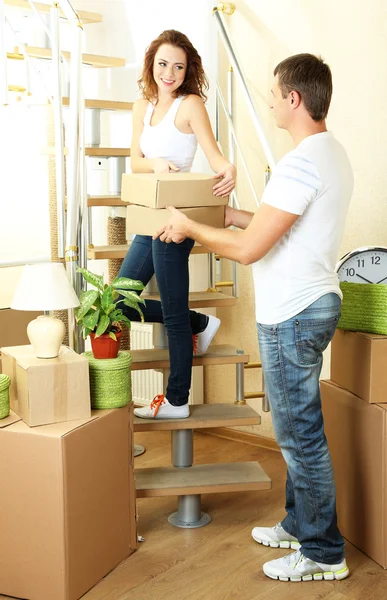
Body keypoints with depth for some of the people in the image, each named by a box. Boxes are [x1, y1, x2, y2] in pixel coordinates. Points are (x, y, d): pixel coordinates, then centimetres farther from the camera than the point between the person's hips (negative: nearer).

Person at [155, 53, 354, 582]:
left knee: (301, 435, 1)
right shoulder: (333, 154, 10)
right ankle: (299, 524, 35)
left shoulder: (300, 164, -23)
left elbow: (248, 248, -23)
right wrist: (230, 214, 19)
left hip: (292, 315, -10)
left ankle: (324, 553, 14)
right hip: (314, 302, 10)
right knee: (297, 429, 20)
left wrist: (190, 227, -8)